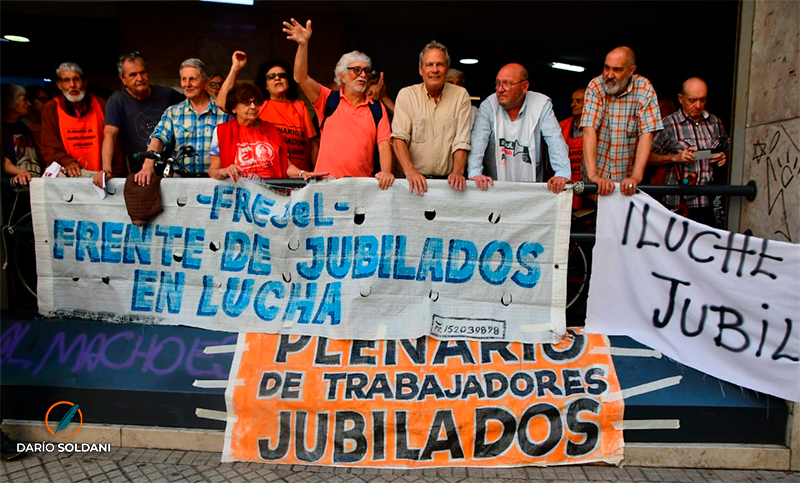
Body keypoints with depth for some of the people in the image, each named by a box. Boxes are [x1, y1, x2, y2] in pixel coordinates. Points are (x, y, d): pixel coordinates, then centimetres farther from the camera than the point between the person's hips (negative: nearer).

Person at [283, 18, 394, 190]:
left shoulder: (377, 108, 12)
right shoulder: (329, 100, 10)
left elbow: (384, 144, 3)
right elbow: (301, 78, -2)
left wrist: (386, 172, -14)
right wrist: (303, 44, -16)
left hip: (363, 183, 1)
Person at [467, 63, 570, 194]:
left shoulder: (542, 104, -1)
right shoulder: (488, 106, -1)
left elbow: (555, 140, -7)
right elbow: (478, 141, -11)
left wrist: (562, 173, -21)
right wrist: (475, 173, -26)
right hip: (494, 187, 0)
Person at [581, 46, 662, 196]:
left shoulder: (644, 89, -3)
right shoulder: (595, 86, -4)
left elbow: (647, 133, -9)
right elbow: (589, 129, -13)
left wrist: (636, 176, -21)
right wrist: (593, 175, -24)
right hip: (596, 177, 0)